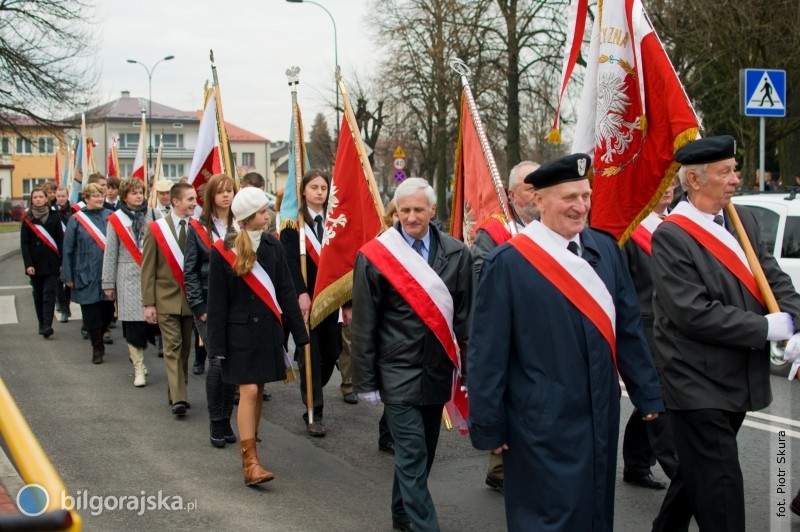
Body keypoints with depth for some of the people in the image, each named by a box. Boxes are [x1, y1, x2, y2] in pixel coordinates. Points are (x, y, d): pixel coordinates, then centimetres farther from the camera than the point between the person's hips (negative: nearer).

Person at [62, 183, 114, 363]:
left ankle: (98, 337, 33)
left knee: (108, 311, 7)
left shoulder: (110, 216, 3)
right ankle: (97, 348, 16)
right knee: (91, 313, 2)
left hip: (108, 273, 2)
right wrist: (68, 276, -1)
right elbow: (67, 249, 1)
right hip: (86, 275, -2)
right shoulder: (76, 220, -2)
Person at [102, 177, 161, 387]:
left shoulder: (154, 215, 5)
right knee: (133, 322, -1)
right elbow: (110, 253, 5)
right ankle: (139, 368, 6)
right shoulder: (116, 220, 3)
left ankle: (138, 363, 15)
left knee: (150, 319, -1)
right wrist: (108, 283, 5)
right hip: (129, 277, -1)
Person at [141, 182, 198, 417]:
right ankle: (178, 399, -12)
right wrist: (148, 303, -6)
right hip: (167, 299, -3)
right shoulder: (156, 229, -3)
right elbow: (148, 269, -2)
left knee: (184, 349, 10)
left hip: (191, 299, 3)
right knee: (173, 348, -8)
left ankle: (177, 394, 22)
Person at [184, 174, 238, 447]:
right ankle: (216, 422, 3)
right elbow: (190, 270, 1)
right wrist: (200, 306, -6)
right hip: (209, 307, -2)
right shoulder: (198, 228, 2)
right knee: (218, 360, -10)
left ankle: (226, 420, 17)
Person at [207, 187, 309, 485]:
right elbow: (217, 301, -5)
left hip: (268, 328, 4)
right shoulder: (223, 251, -7)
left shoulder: (272, 245, 3)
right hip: (241, 330, -4)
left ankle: (248, 447, 24)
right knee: (249, 391, -9)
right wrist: (218, 343, -7)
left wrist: (297, 331, 3)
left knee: (257, 390, 10)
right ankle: (250, 462, -7)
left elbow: (285, 290, 5)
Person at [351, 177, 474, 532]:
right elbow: (363, 325, -4)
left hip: (437, 370, 4)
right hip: (398, 371, -4)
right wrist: (365, 382, -4)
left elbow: (465, 316, 4)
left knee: (421, 452, 16)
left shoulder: (456, 254, 0)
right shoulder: (375, 256, -7)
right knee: (412, 455, -7)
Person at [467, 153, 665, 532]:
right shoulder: (507, 263, -12)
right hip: (544, 423, -6)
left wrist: (648, 393, 10)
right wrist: (487, 427, -9)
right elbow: (487, 354, -10)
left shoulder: (605, 249, 4)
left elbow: (629, 327, 11)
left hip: (602, 415, 6)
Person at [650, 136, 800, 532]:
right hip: (698, 384, -7)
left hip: (739, 381, 7)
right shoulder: (670, 236, -16)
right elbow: (694, 313, -22)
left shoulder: (744, 220, 7)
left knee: (699, 474, 21)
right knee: (720, 487, -4)